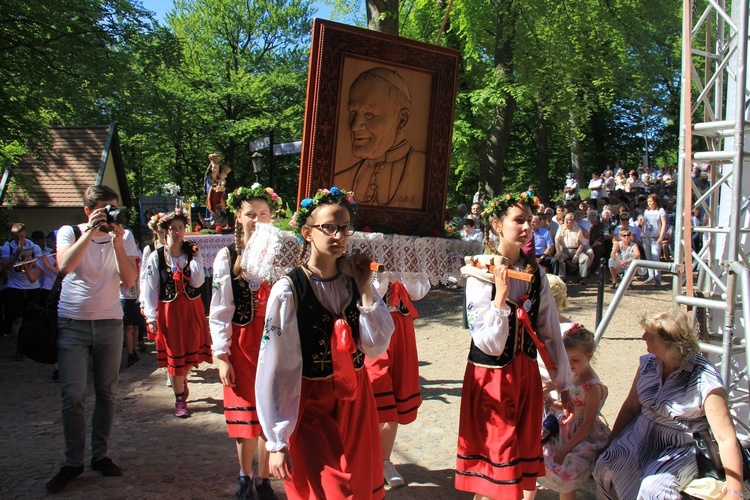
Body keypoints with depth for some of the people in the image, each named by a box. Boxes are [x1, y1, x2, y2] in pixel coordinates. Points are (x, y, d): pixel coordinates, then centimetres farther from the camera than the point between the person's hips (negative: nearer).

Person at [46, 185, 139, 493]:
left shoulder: (124, 236, 3)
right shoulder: (70, 232, 0)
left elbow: (130, 280, -9)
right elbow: (65, 266, -19)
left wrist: (116, 242, -18)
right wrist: (90, 232, -23)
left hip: (109, 323, 2)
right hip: (72, 323, -1)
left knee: (106, 393, 6)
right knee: (73, 395, -4)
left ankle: (101, 455, 18)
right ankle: (73, 462, 8)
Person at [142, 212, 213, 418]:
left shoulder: (192, 253, 1)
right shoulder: (156, 257, -4)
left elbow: (197, 282, -10)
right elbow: (150, 288, -5)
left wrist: (195, 258, -15)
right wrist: (151, 317, -8)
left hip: (192, 308, 2)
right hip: (169, 310, -2)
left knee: (191, 350, 8)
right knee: (174, 353, 3)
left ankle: (182, 380, 40)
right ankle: (180, 399, 16)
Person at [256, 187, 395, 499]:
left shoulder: (354, 282, -1)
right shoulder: (289, 290, -16)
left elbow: (376, 348, -5)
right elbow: (275, 367, -15)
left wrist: (365, 290, -12)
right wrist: (277, 442, -13)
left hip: (356, 401, 5)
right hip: (310, 405, -5)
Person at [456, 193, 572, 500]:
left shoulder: (535, 273, 2)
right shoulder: (480, 274, -12)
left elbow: (550, 332, 7)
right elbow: (490, 344, -19)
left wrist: (564, 384, 9)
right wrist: (501, 295, -25)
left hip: (527, 376, 5)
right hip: (492, 378, -5)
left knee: (526, 472, 12)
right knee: (495, 471, 2)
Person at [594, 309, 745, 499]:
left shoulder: (705, 380, -20)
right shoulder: (648, 363, -1)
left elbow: (726, 439, -22)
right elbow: (630, 407, 9)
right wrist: (611, 443, 7)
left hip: (683, 448, -5)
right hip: (641, 436, 5)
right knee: (604, 467, -20)